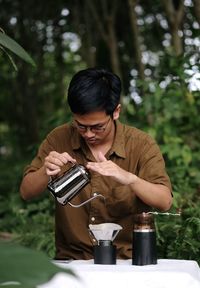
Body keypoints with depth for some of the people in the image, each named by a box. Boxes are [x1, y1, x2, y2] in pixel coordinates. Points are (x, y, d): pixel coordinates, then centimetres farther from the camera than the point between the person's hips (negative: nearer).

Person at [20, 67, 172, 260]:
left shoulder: (141, 145, -6)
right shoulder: (59, 139, 0)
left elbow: (165, 202, -14)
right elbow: (26, 192, 1)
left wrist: (128, 178, -32)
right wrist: (46, 171, -21)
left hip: (126, 259, -2)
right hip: (71, 259, 3)